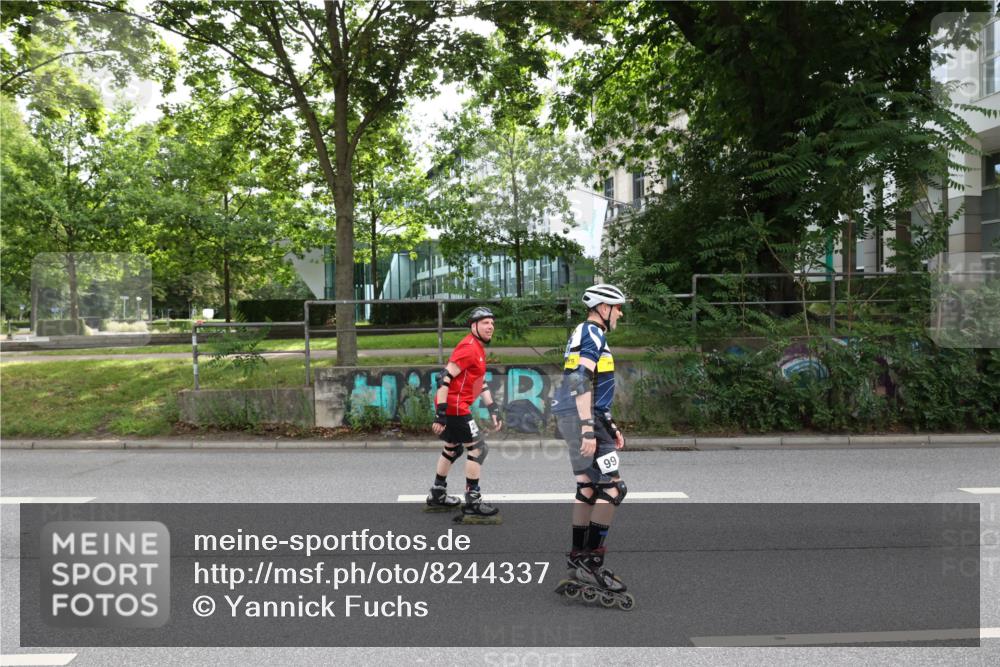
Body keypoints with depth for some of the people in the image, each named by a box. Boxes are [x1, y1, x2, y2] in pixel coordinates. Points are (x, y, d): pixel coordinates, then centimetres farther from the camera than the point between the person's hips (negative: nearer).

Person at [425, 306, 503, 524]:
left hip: (452, 406, 10)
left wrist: (493, 409, 15)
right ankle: (473, 506, -3)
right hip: (454, 406, -10)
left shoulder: (478, 348, 16)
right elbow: (445, 377, -22)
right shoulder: (469, 347, -16)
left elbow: (480, 383, 21)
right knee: (478, 449, -6)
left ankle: (437, 497, 34)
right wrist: (441, 413, -25)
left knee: (453, 449, 21)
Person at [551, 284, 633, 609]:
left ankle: (579, 560, 18)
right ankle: (591, 561, -7)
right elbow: (581, 383, -21)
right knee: (612, 487, -10)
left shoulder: (586, 335, 22)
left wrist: (609, 427, 25)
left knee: (588, 488, 12)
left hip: (576, 419, 10)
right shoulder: (592, 334, -10)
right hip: (582, 419, -10)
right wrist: (589, 430, -25)